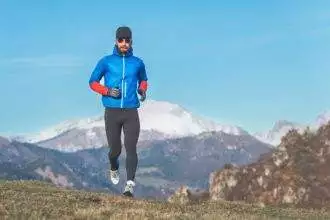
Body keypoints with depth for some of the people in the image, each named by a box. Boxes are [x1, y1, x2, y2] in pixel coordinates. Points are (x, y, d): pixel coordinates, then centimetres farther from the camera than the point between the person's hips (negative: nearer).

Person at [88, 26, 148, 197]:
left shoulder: (138, 63, 9)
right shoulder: (106, 61, 4)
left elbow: (143, 80, 27)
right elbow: (93, 82, 9)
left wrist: (142, 90, 4)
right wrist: (107, 91, -9)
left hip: (131, 113, 0)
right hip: (112, 112, 0)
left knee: (131, 148, -12)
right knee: (115, 149, 6)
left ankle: (130, 184, -17)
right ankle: (114, 169, 40)